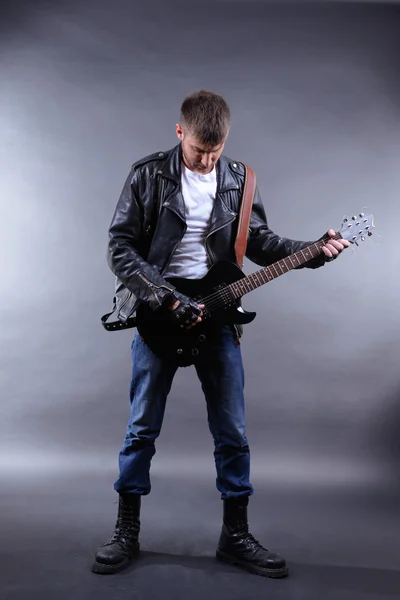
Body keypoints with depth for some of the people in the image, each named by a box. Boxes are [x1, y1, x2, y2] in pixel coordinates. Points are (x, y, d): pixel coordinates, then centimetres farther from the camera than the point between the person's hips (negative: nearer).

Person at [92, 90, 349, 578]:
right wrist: (166, 298, -17)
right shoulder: (148, 174, -4)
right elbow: (120, 248, -7)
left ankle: (235, 536, 22)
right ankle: (127, 532, 22)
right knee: (142, 428, 5)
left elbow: (260, 243, 12)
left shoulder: (237, 179, 6)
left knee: (232, 432, 5)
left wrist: (313, 251, -3)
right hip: (155, 315, -2)